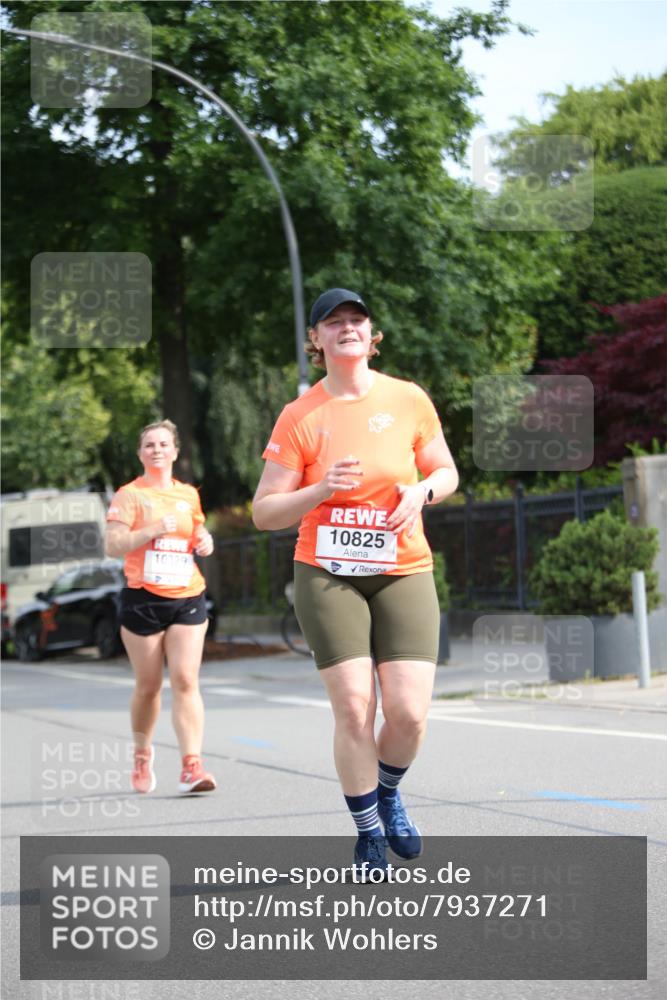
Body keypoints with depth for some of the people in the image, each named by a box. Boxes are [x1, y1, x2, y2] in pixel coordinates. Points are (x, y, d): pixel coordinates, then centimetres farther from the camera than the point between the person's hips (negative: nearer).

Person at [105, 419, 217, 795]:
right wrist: (153, 529, -19)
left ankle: (192, 765, -16)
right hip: (143, 599, -2)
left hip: (188, 598, 2)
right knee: (148, 685, 5)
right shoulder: (130, 495, 0)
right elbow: (113, 546, -9)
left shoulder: (189, 494, 13)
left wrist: (205, 541, 6)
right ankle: (142, 754, 29)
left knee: (186, 680, -10)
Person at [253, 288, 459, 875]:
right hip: (327, 575, -1)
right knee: (353, 708, -10)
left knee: (409, 710, -10)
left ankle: (388, 793, 23)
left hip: (403, 572, 2)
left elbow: (447, 472, 16)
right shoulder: (299, 417, -2)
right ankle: (369, 834, 9)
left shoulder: (409, 400, 3)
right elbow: (264, 513, -2)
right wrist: (322, 490, -18)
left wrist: (422, 491, -7)